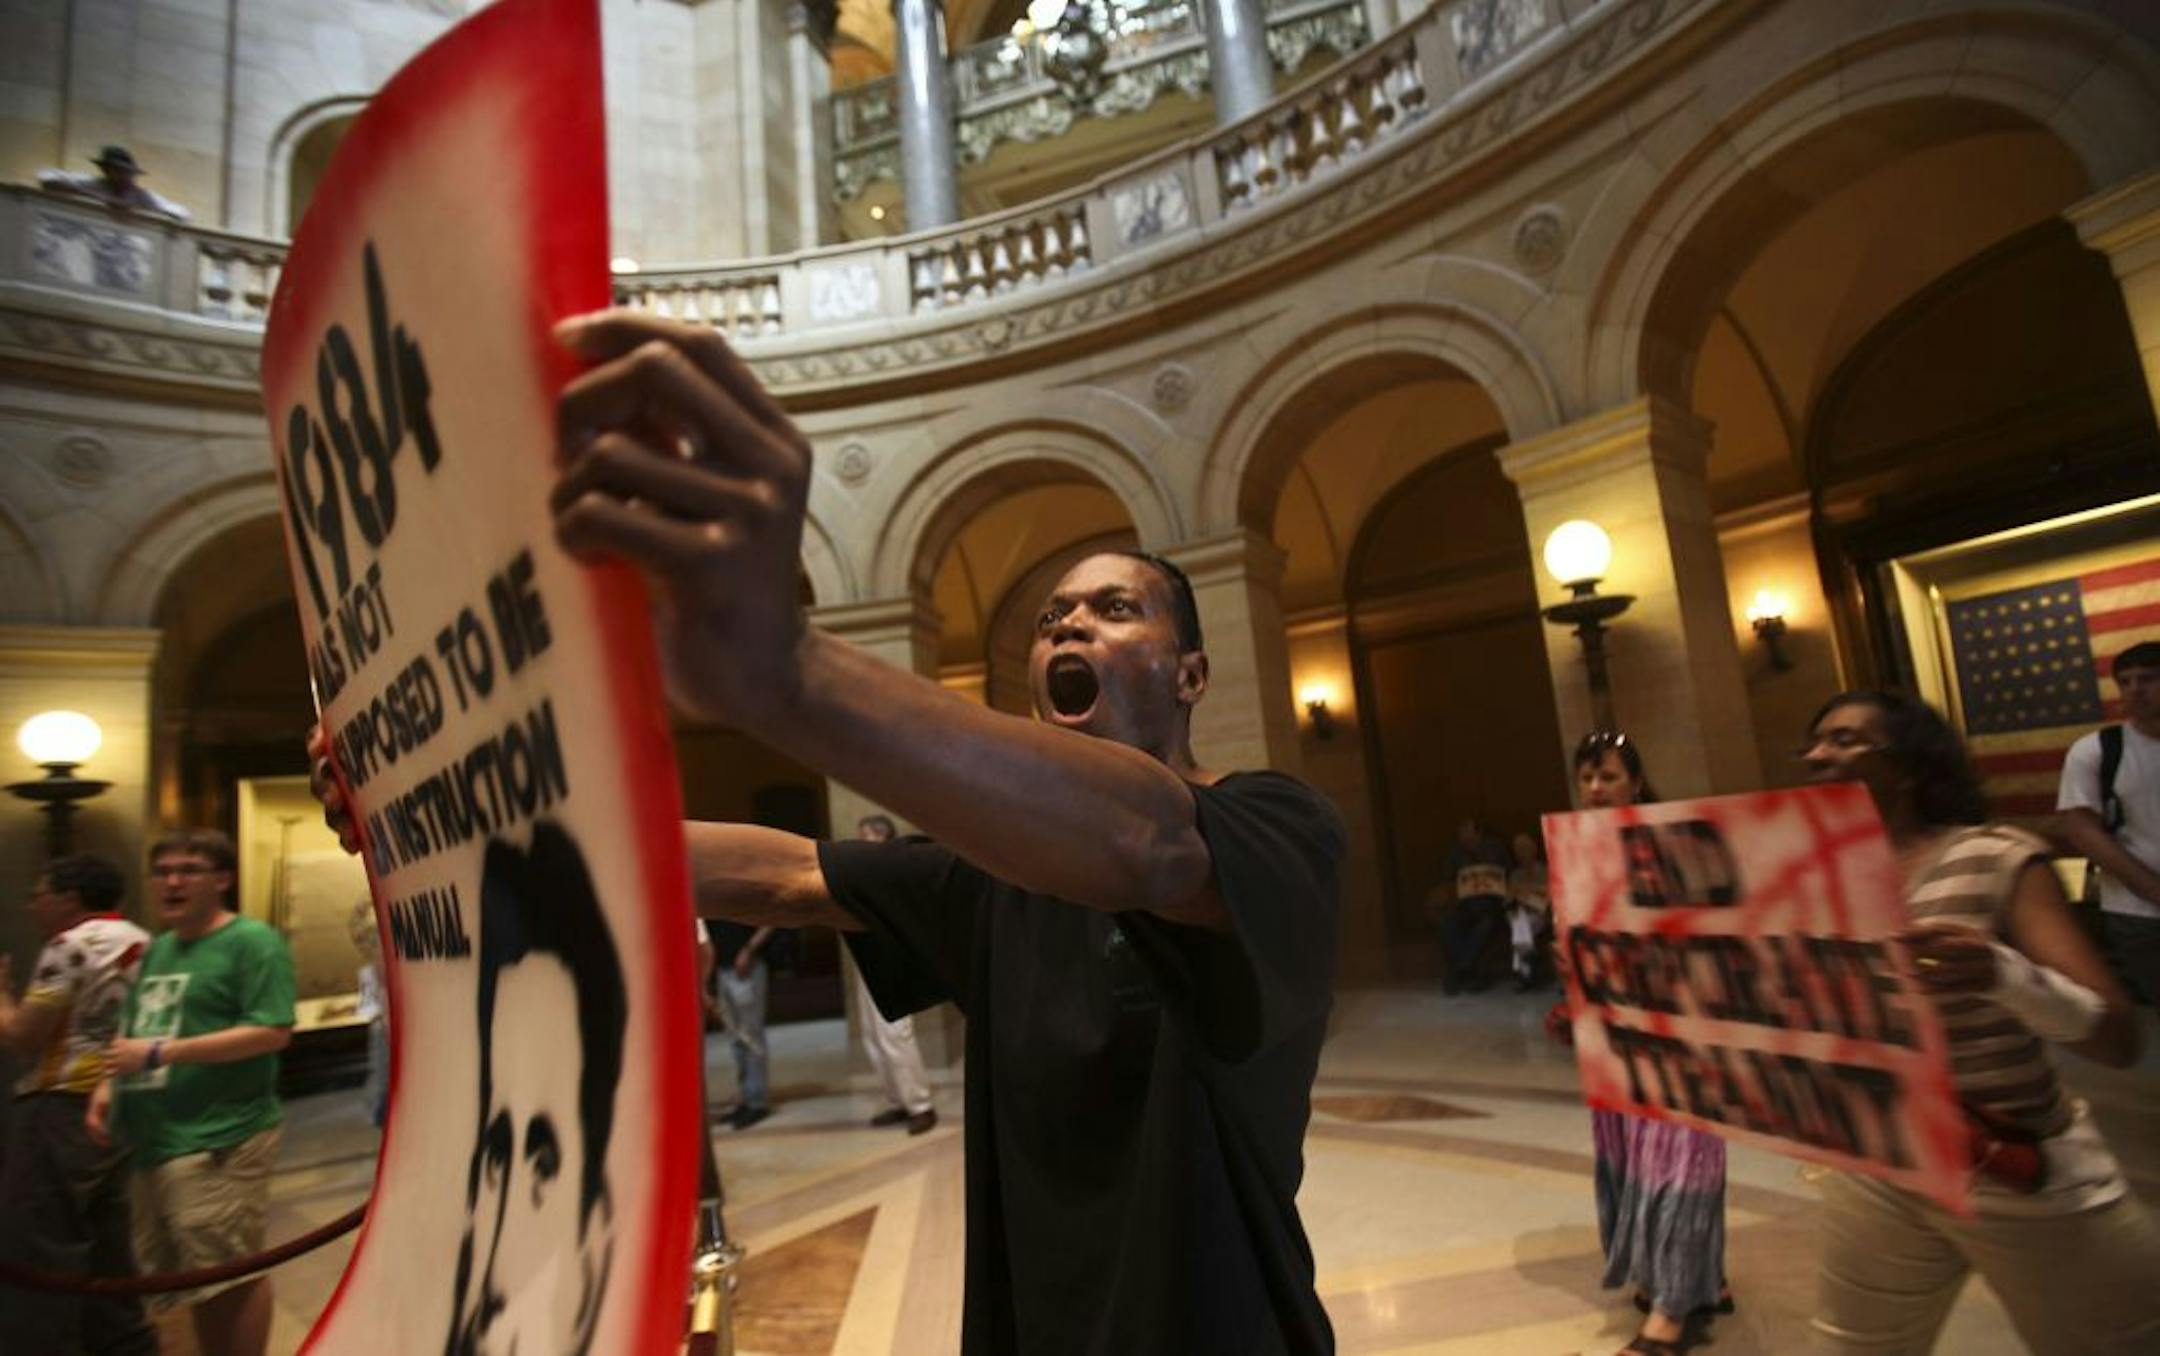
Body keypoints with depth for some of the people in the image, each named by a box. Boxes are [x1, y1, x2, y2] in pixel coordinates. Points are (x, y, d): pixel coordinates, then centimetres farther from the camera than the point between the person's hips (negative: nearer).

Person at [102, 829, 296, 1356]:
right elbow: (139, 1030, 24)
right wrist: (111, 1085, 5)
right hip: (156, 1140, 9)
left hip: (220, 1140, -9)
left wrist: (161, 1053, -20)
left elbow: (272, 1031, -21)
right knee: (196, 1278, 20)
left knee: (233, 1276, 0)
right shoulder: (158, 948, 15)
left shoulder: (252, 941, -13)